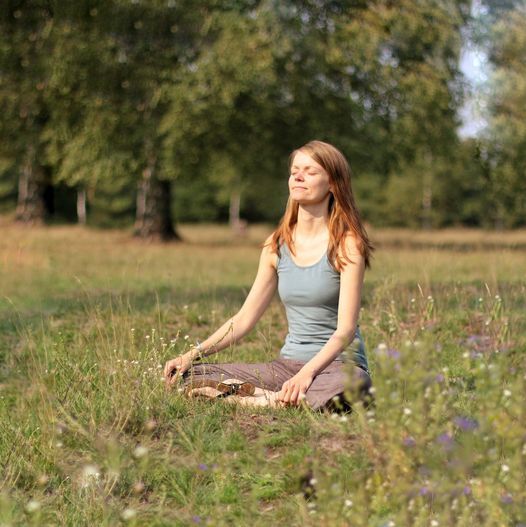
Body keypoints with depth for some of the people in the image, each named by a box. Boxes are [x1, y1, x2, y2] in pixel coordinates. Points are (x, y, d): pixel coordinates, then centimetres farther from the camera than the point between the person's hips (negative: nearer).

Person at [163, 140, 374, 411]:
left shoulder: (346, 243, -7)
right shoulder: (277, 246, 9)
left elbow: (345, 329, -14)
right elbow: (244, 318, 10)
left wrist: (308, 372, -30)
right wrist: (194, 354, -3)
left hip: (337, 364, -5)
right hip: (288, 364, 5)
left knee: (353, 383, -43)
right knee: (193, 375, -14)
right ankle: (279, 399, -22)